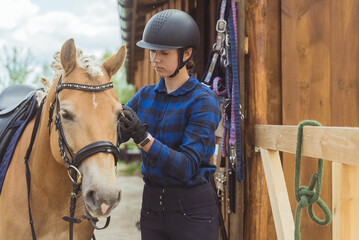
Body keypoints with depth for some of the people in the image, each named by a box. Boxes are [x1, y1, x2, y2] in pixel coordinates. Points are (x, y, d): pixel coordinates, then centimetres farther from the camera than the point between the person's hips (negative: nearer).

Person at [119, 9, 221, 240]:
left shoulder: (203, 101, -11)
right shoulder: (145, 96, 7)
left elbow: (186, 166, -20)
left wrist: (143, 138, -31)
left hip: (193, 209, -5)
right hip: (151, 206, 5)